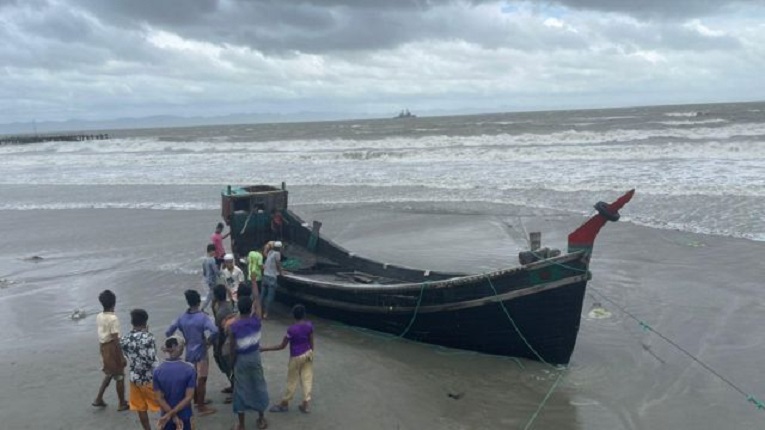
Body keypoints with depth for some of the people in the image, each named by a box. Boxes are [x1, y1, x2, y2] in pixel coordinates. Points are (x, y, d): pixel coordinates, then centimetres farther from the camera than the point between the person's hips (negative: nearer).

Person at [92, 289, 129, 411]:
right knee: (119, 377, 7)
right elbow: (116, 340, -23)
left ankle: (98, 399, 25)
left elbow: (101, 334, 11)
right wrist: (122, 357, -17)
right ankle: (122, 404, 18)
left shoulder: (99, 317, 1)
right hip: (112, 349, -8)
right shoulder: (113, 318, -23)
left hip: (104, 348, 8)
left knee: (108, 374, 25)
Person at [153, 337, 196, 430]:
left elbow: (159, 399, -9)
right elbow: (189, 397, -17)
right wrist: (171, 414, -14)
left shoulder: (157, 371, -8)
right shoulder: (189, 370, -13)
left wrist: (171, 415, -8)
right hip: (185, 416, -1)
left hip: (166, 417, 1)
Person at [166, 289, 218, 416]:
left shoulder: (182, 317, -3)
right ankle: (202, 407, 12)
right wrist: (209, 341, -16)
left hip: (189, 353, 6)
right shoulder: (202, 317, -19)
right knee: (201, 380, 4)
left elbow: (168, 332, 0)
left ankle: (197, 401, 38)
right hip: (201, 353, -6)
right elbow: (215, 331, -34)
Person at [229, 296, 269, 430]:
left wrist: (233, 364, 2)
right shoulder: (256, 320, -14)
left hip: (241, 360, -2)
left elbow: (233, 350, -14)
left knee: (241, 390, 9)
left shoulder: (233, 327, -20)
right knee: (259, 387, 18)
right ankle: (261, 419, 31)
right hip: (255, 357, 2)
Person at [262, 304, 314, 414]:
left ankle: (284, 403, 29)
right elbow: (311, 342, 1)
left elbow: (282, 346, -18)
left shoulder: (292, 329, -25)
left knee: (292, 380, 11)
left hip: (296, 357, -5)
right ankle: (305, 404, 19)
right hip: (308, 354, 5)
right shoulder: (309, 325, -10)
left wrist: (264, 349, -13)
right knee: (307, 378, 12)